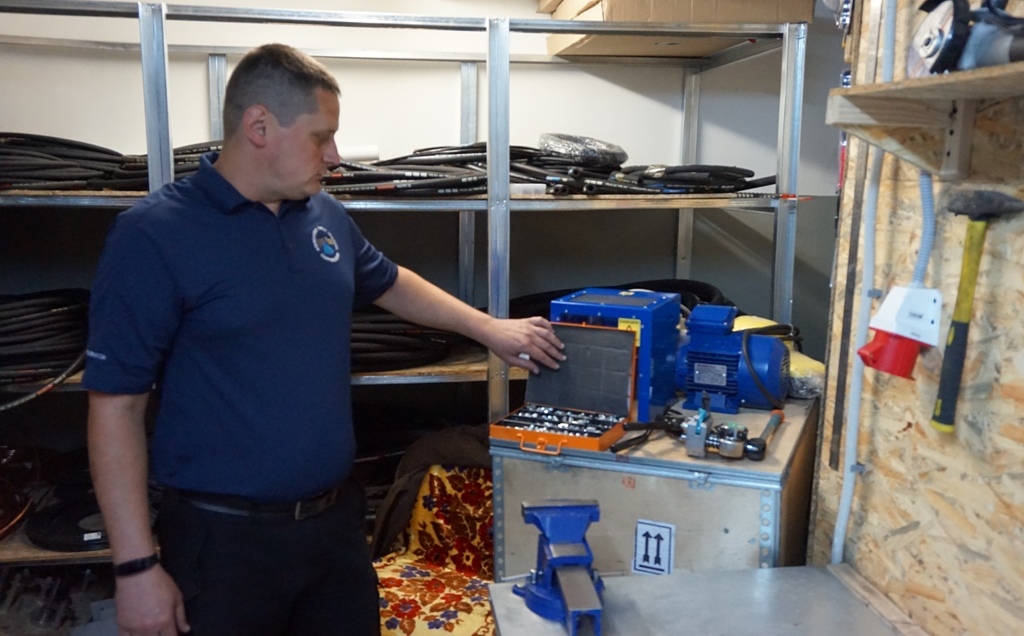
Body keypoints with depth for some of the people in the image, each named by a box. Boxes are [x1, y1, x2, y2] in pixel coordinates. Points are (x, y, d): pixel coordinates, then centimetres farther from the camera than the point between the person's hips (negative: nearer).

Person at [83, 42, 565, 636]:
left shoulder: (325, 215, 4)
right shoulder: (154, 235, -14)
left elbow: (389, 284, 22)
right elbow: (116, 405, -13)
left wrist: (488, 328, 19)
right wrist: (137, 565, -14)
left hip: (337, 519, 6)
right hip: (224, 536, -5)